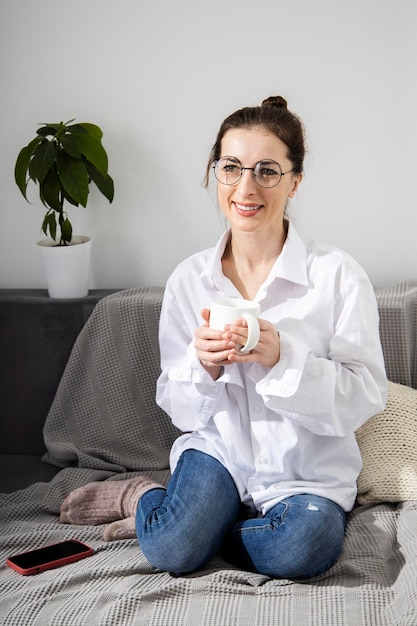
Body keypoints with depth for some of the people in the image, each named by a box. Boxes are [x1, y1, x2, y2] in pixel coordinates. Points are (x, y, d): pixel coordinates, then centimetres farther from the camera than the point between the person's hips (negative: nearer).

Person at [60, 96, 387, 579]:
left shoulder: (337, 275, -12)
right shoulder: (188, 280, -2)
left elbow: (366, 397, -13)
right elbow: (181, 408, 1)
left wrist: (281, 358, -29)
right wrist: (204, 365, -22)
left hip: (308, 471, 0)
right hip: (217, 451, 1)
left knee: (304, 546, -32)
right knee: (172, 553, -26)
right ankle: (143, 496, 9)